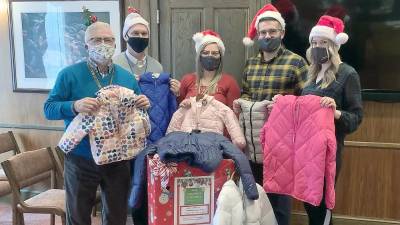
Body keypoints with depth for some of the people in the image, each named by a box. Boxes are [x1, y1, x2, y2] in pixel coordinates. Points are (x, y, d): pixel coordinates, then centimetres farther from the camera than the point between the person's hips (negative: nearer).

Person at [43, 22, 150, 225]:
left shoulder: (127, 77, 4)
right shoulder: (69, 74, -7)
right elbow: (48, 109, -10)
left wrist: (143, 105, -12)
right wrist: (74, 106, -28)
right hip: (81, 160, -3)